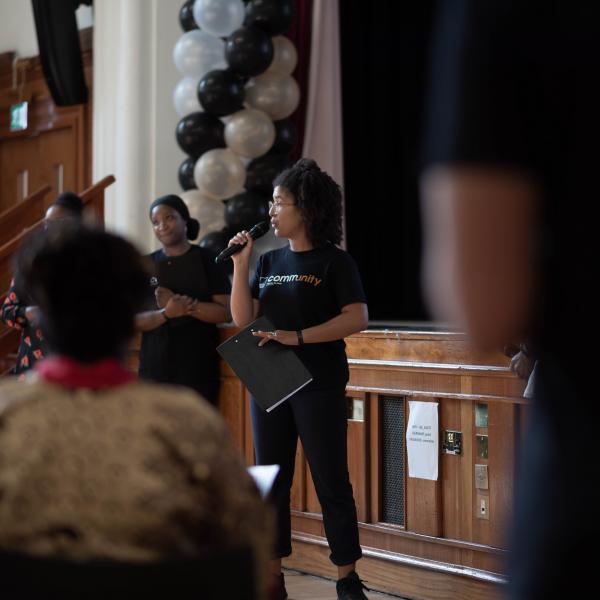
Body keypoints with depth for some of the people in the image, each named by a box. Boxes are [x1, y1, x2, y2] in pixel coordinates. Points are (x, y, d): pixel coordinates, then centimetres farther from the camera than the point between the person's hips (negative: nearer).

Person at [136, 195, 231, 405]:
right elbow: (136, 319, 4)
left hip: (198, 370, -2)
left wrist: (184, 305, -15)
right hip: (155, 368, 2)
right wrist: (166, 313, -16)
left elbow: (226, 313, -5)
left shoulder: (206, 260, 2)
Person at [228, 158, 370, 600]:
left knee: (331, 481, -3)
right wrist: (240, 265, -5)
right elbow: (243, 319, 4)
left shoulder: (334, 262, -4)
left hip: (319, 385, -5)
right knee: (271, 481, 8)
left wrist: (298, 337, -20)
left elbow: (357, 318, -15)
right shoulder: (269, 262, 10)